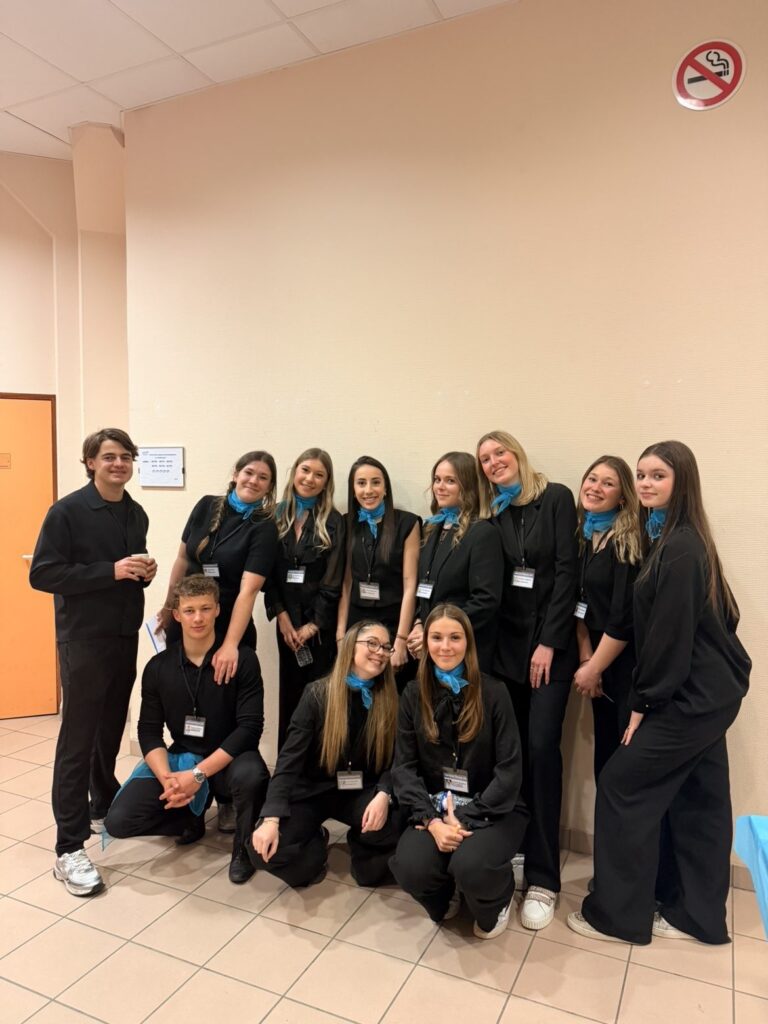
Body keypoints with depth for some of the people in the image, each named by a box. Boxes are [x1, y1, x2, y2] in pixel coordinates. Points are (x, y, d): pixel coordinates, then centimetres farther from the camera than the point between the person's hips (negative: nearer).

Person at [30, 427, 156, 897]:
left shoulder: (137, 514, 9)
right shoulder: (67, 511, -10)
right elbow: (42, 574, -15)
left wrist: (145, 573, -3)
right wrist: (111, 571, -22)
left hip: (125, 636, 6)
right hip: (84, 639, -6)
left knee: (112, 729, 16)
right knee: (78, 739, -2)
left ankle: (104, 807, 36)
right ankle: (70, 848, 6)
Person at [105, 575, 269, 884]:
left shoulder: (243, 659, -13)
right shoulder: (158, 667, -1)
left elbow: (249, 727, -17)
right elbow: (148, 731, -1)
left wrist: (198, 775, -23)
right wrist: (167, 778, -20)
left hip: (228, 761, -3)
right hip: (179, 758, 4)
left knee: (250, 774, -37)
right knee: (118, 821, -15)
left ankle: (244, 849, -4)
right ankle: (191, 819, 15)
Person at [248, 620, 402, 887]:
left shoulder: (390, 700, -4)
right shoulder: (318, 693, -10)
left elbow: (394, 760, -3)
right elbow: (290, 758, -15)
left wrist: (383, 794, -26)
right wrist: (271, 818, -26)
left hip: (360, 792, 1)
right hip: (313, 789, -1)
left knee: (396, 826, -31)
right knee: (263, 849, -25)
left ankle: (361, 847, 6)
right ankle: (315, 846, 10)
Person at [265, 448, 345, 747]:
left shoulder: (333, 523, -2)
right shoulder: (276, 516, 6)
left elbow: (333, 581, -6)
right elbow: (268, 572, 3)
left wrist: (313, 624, -9)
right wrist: (282, 615, -5)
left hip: (321, 622, -2)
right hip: (287, 619, 3)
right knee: (290, 693, 9)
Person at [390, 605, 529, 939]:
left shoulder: (493, 692, -8)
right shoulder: (414, 694, 1)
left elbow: (510, 770, -10)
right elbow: (404, 765, -2)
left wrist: (465, 821, -17)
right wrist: (431, 821, -17)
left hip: (491, 808, -2)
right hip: (434, 807, 2)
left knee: (470, 867, -31)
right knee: (409, 868, -25)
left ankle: (498, 901, 9)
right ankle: (447, 893, 13)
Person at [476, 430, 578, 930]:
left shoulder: (555, 498, -1)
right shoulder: (491, 513, 10)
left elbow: (566, 571, -7)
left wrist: (549, 643, -11)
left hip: (550, 643, -3)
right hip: (506, 643, 3)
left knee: (541, 749, -7)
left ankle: (543, 877, 3)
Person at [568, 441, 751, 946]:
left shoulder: (679, 548, -20)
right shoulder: (678, 540, 10)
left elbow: (670, 633, -21)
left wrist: (643, 701, -13)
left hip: (692, 694, -10)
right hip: (708, 688, 10)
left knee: (623, 785, -2)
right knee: (695, 797, 16)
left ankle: (618, 913, 12)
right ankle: (696, 914, 29)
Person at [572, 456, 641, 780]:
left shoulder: (629, 540, -15)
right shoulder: (583, 535, 6)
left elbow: (625, 616, -18)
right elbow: (580, 602, 8)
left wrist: (593, 669, -11)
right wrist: (585, 658, -1)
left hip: (629, 662, -7)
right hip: (599, 659, 7)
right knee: (604, 751, 16)